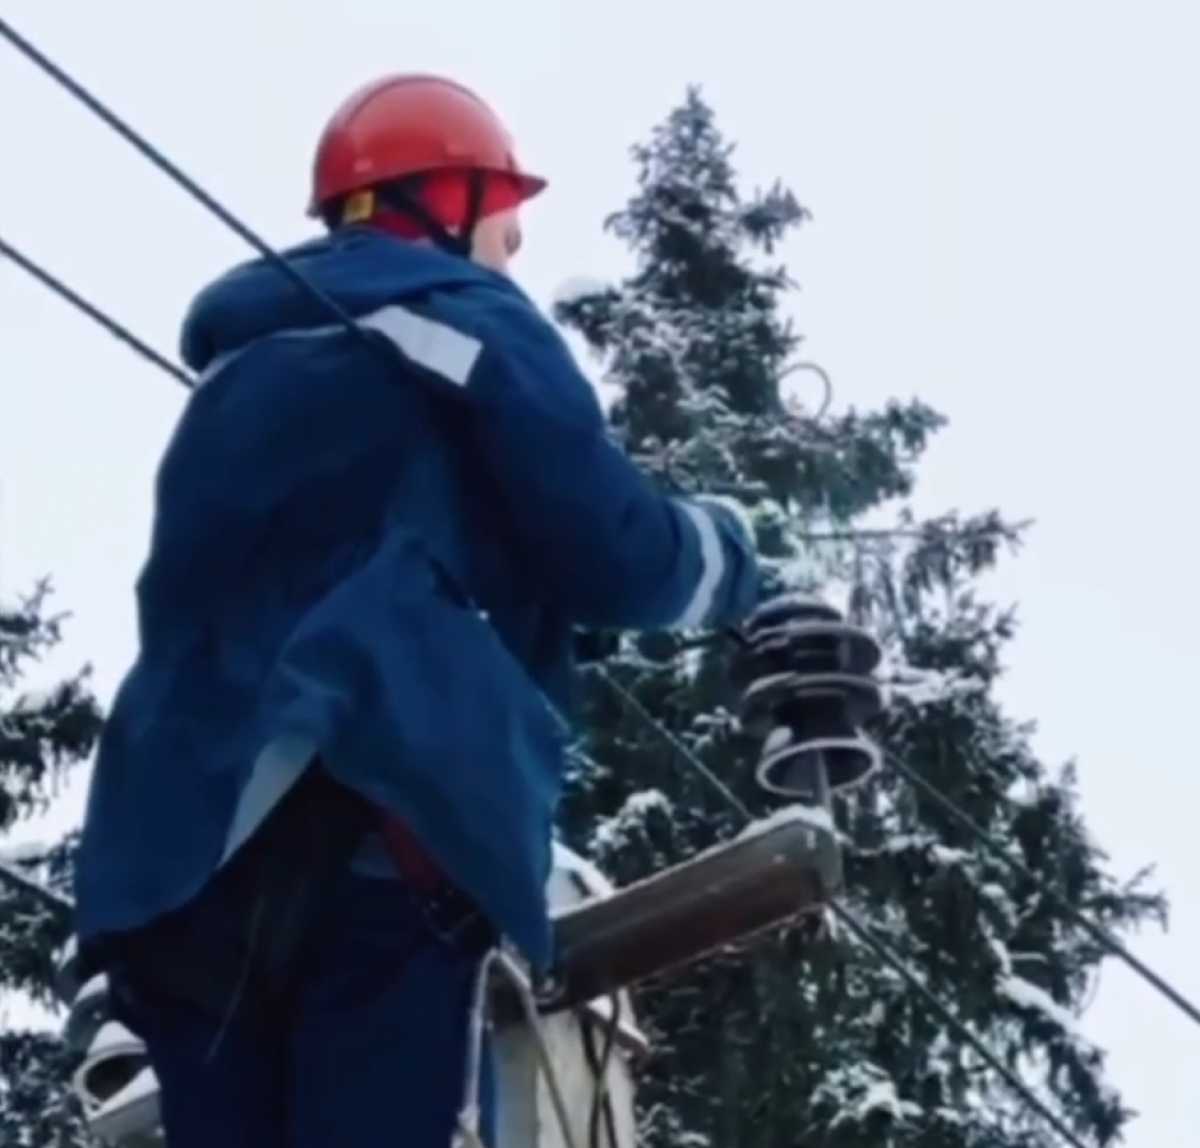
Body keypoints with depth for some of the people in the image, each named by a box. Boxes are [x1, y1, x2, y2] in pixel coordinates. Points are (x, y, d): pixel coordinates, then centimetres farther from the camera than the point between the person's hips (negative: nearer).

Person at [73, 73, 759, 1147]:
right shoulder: (464, 320, 9)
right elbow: (610, 558, 2)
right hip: (373, 826, -6)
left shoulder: (247, 362, 29)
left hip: (183, 844, 6)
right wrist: (726, 548, 24)